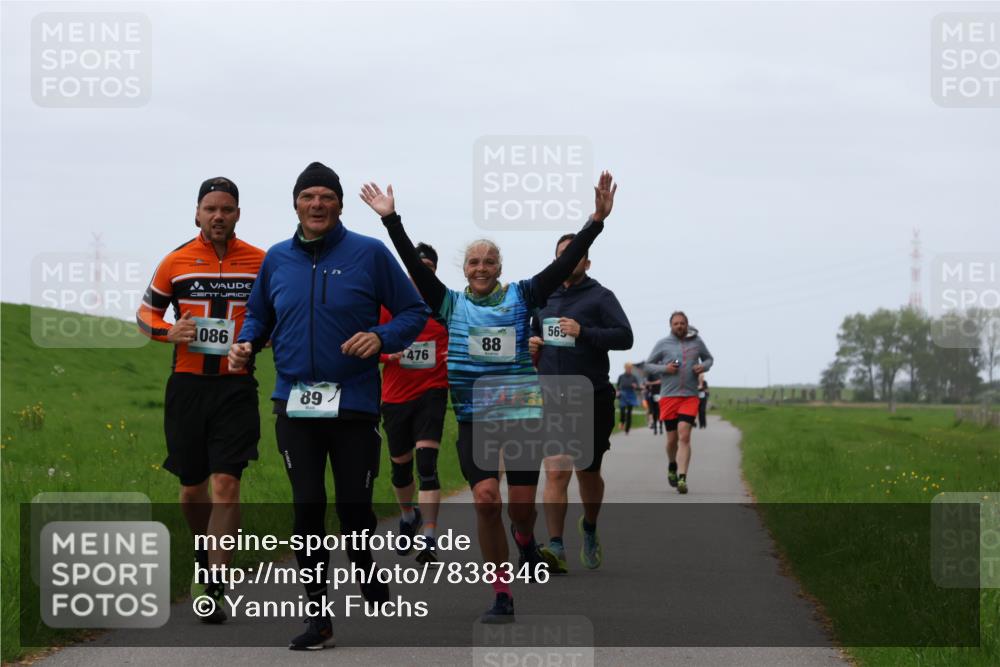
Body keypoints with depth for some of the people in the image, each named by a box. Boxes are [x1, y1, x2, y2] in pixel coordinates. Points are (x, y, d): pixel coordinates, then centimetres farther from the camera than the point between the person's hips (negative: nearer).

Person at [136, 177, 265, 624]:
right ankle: (206, 559, 35)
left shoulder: (260, 263, 1)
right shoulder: (177, 262, 3)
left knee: (226, 484, -12)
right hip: (187, 385, 2)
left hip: (236, 387, -2)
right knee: (192, 489, 9)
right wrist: (167, 331, -8)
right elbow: (145, 312, 13)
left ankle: (213, 588, -11)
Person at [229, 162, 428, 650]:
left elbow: (414, 312, 1)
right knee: (307, 509, 0)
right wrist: (246, 344, 1)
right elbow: (258, 313, 22)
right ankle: (318, 617, 8)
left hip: (354, 403, -3)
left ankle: (367, 576, 33)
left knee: (354, 508, 2)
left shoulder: (369, 253, -2)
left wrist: (381, 337, -17)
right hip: (294, 404, 3)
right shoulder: (277, 259, 9)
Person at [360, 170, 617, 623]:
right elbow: (415, 266, 1)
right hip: (473, 418, 1)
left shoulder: (521, 297, 4)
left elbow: (565, 263, -3)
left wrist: (596, 221, -13)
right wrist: (391, 220, -7)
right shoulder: (451, 304, 7)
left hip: (522, 413, -1)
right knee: (485, 499, -13)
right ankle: (502, 596, -2)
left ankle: (525, 537, 37)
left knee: (521, 504, -3)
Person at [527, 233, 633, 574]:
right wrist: (532, 345, 7)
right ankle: (555, 549, -19)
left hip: (592, 399, -2)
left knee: (588, 472, 11)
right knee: (555, 472, -13)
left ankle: (590, 528, 39)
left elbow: (624, 336, -12)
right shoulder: (544, 298, 14)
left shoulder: (600, 296, -1)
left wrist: (584, 332, -23)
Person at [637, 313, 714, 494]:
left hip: (690, 397, 0)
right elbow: (647, 365, 7)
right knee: (672, 438, 7)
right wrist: (664, 368, -11)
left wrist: (704, 366, -1)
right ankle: (672, 465, 38)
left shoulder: (696, 341, 7)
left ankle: (682, 478, -19)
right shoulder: (663, 344, 3)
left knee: (684, 436, -15)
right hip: (669, 396, 0)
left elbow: (709, 358, 22)